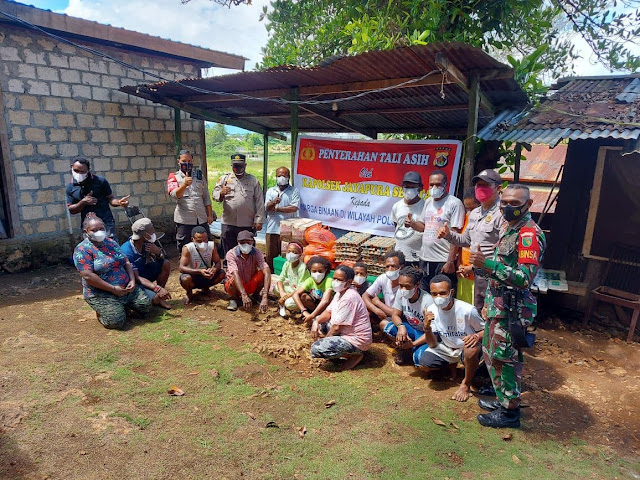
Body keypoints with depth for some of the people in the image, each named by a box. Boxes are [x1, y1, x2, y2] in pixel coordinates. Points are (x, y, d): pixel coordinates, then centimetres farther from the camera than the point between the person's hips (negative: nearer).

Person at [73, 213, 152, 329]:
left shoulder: (111, 242, 12)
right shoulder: (82, 250, -10)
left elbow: (126, 262, 14)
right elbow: (88, 276, -20)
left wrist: (132, 280, -4)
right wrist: (113, 289, -20)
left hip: (126, 288, 6)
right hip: (101, 294, -6)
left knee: (146, 306, -7)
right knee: (116, 321, -25)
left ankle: (121, 305, 20)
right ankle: (101, 312, 9)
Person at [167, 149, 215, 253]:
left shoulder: (199, 175, 11)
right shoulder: (174, 177, 1)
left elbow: (206, 197, 12)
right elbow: (174, 194, -18)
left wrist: (210, 214, 7)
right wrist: (185, 184, -34)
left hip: (201, 219, 3)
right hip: (184, 220, -3)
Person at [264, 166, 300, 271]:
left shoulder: (294, 191, 6)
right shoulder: (270, 191, 14)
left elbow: (294, 208, -8)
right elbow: (267, 208, 1)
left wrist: (277, 208, -4)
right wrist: (273, 202, -21)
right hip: (272, 229, 3)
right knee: (270, 256, 4)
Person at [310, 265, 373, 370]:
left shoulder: (349, 298, -25)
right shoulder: (340, 292, 6)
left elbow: (337, 327, -23)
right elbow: (328, 312, 9)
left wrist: (325, 338, -7)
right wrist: (316, 322, -10)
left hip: (356, 341, -10)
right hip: (345, 333, 10)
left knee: (316, 349, -22)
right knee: (318, 321, 17)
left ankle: (355, 355, -6)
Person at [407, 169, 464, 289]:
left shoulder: (454, 203, -9)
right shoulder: (428, 201, 13)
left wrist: (450, 261, -17)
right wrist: (412, 224, -1)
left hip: (443, 260, -7)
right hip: (425, 258, 7)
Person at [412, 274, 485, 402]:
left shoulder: (467, 310, -25)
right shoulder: (431, 310, -13)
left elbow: (485, 330, -9)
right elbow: (433, 344, -9)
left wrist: (477, 336, -33)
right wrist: (427, 328, -30)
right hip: (446, 348, 4)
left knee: (471, 351, -40)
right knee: (423, 365, -19)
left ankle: (466, 384, -9)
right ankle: (452, 364, 15)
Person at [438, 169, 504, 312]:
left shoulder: (501, 214, -16)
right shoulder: (474, 213, 14)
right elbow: (466, 240, 25)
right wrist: (448, 234, 8)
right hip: (478, 273, 9)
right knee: (478, 311, 19)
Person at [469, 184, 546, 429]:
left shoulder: (529, 234, -19)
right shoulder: (508, 228, 12)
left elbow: (525, 278, -28)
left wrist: (487, 263, -31)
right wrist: (480, 265, 13)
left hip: (512, 307, -10)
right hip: (498, 303, 10)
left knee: (505, 358, 2)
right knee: (491, 354, 20)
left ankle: (509, 412, 20)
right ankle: (503, 399, 37)